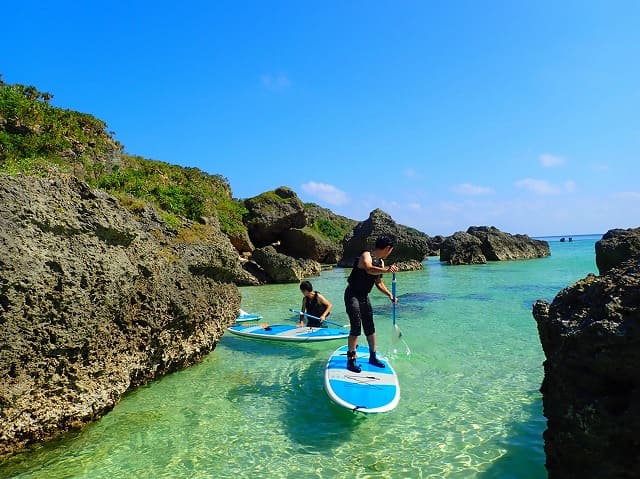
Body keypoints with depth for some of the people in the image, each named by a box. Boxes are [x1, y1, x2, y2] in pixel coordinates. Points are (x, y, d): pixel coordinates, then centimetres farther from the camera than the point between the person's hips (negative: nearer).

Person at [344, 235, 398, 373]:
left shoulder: (381, 262, 9)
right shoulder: (366, 255, -18)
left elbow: (379, 283, 20)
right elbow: (369, 269, -42)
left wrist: (390, 295, 15)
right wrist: (386, 270, -56)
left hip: (364, 296, 9)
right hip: (352, 295, -8)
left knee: (370, 327, 12)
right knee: (356, 327, -12)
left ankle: (372, 357, 26)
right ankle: (351, 360, 0)